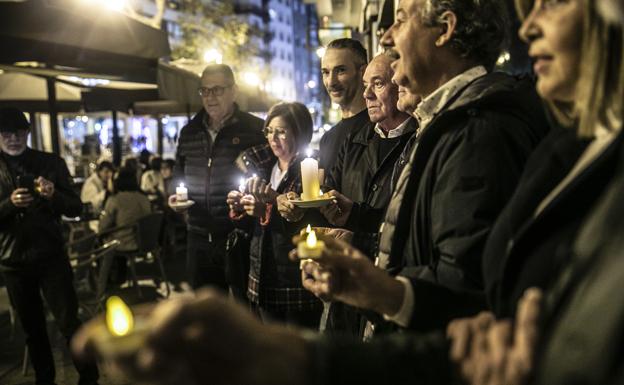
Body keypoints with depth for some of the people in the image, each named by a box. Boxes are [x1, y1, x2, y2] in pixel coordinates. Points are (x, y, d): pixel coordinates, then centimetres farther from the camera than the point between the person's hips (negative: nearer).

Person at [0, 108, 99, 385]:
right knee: (32, 328, 13)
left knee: (69, 322, -3)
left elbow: (75, 208, -2)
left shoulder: (51, 163, 0)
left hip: (51, 257, -2)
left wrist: (54, 195, -22)